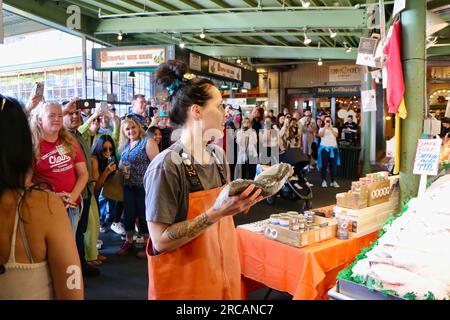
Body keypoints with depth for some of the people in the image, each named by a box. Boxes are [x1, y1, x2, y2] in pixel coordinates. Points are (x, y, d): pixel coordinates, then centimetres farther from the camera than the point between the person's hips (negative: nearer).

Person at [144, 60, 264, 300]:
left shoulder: (218, 155, -1)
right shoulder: (166, 166, -22)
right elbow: (160, 241, -22)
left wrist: (241, 202, -8)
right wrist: (216, 212, -29)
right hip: (184, 285, -6)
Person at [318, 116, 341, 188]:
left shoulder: (334, 129, 12)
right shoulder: (322, 129, 8)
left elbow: (336, 135, -9)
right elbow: (321, 135, -13)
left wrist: (330, 127, -13)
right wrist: (325, 127, -15)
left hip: (333, 148, 1)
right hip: (324, 148, -1)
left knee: (333, 165, 0)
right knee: (324, 165, -1)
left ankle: (333, 181, 5)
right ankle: (324, 181, 7)